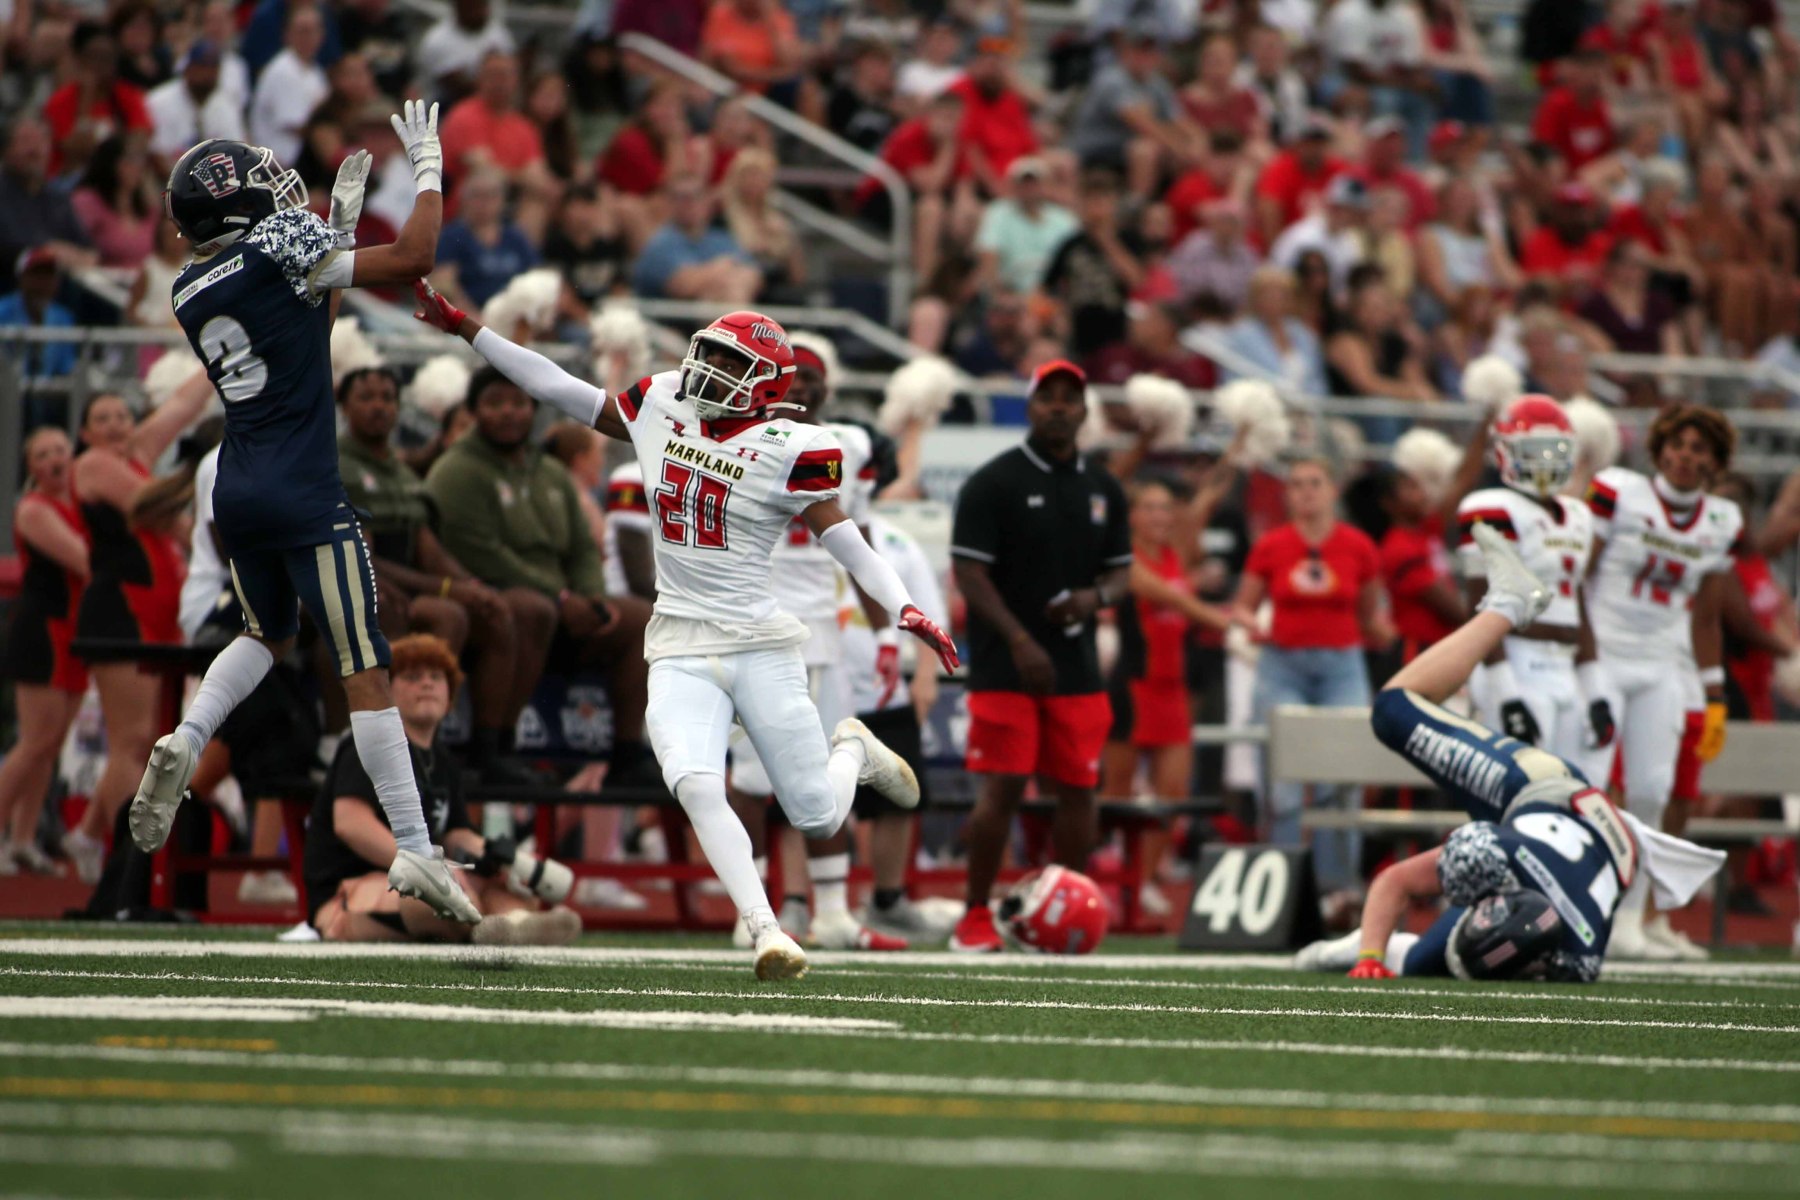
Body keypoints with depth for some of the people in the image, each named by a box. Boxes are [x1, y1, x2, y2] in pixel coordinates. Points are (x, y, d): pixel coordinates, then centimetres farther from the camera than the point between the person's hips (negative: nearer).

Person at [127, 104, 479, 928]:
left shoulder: (191, 291, 10)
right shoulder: (279, 247, -10)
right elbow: (413, 259, -11)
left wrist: (339, 221, 24)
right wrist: (427, 165, 2)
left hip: (237, 491, 7)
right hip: (305, 499, -7)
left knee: (268, 634, 30)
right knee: (365, 673, -2)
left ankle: (185, 742, 5)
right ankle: (414, 850, -2)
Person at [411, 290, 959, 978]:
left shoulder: (787, 450, -8)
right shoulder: (660, 411, 5)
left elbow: (843, 539, -10)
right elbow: (561, 391, 14)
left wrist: (902, 608, -25)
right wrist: (464, 328, 15)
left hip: (759, 646, -3)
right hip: (680, 653, 3)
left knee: (819, 820, 4)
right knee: (695, 787, -24)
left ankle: (852, 749, 39)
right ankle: (766, 932, -22)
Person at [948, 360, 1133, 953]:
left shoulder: (1102, 488, 13)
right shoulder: (993, 483, -4)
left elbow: (1121, 571, 18)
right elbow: (969, 572, -8)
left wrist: (1095, 597, -7)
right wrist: (1019, 642, -18)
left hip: (1078, 669, 5)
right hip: (1004, 668, -5)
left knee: (1077, 791, 2)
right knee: (1003, 790, -9)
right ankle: (975, 919, 2)